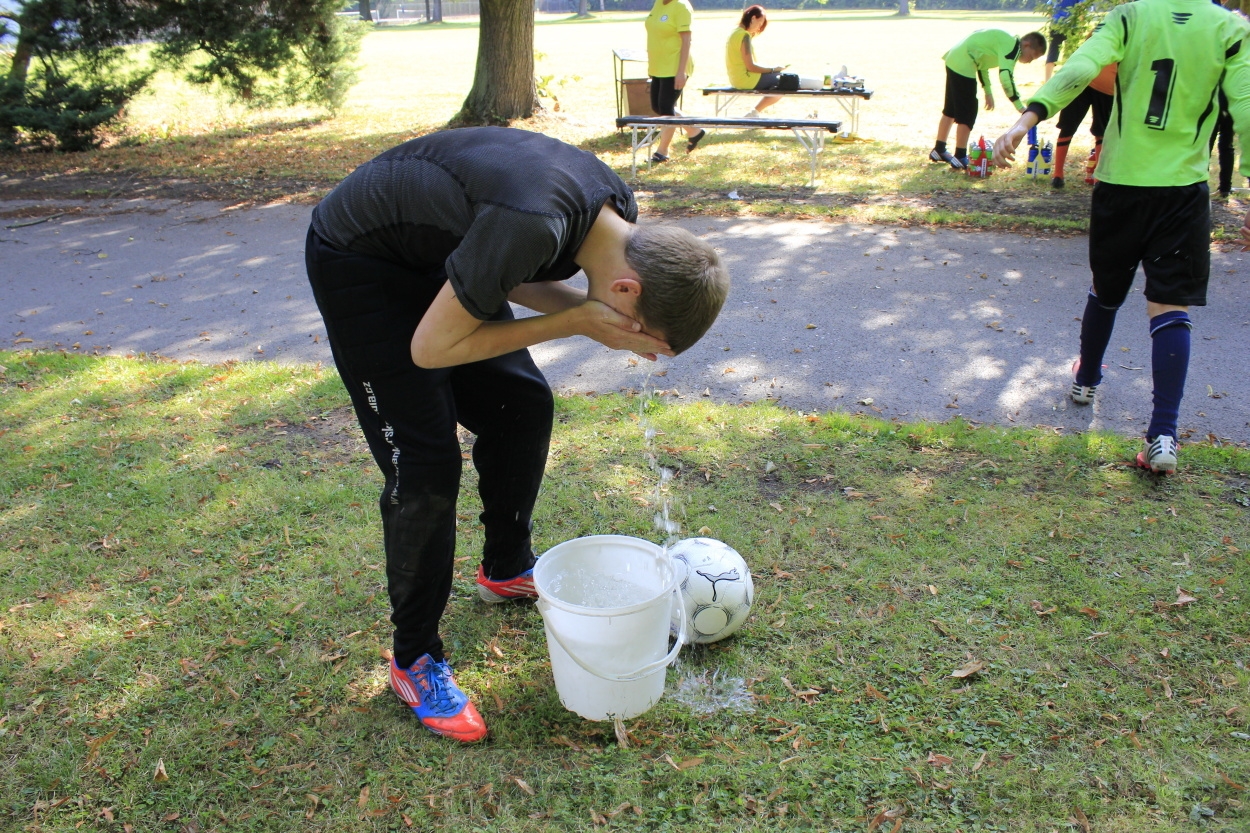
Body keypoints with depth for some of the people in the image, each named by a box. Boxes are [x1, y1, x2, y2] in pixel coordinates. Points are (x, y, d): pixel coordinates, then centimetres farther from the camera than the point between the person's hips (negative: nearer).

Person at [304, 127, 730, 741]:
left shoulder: (614, 211, -13)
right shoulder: (535, 224, -39)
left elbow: (519, 278, 2)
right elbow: (431, 347, -30)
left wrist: (591, 309, -16)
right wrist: (577, 321, -29)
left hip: (438, 252, 8)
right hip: (357, 265, -8)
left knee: (523, 406, 9)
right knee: (425, 462, -11)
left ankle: (506, 570, 32)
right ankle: (415, 660, 7)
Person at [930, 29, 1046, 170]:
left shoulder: (1006, 42, 15)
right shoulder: (1012, 46, -14)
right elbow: (1005, 77, -26)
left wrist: (988, 92, 18)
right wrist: (1020, 107, -23)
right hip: (963, 65, -10)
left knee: (951, 109, 18)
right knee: (967, 113, -4)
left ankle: (939, 150, 28)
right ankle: (960, 158, 1)